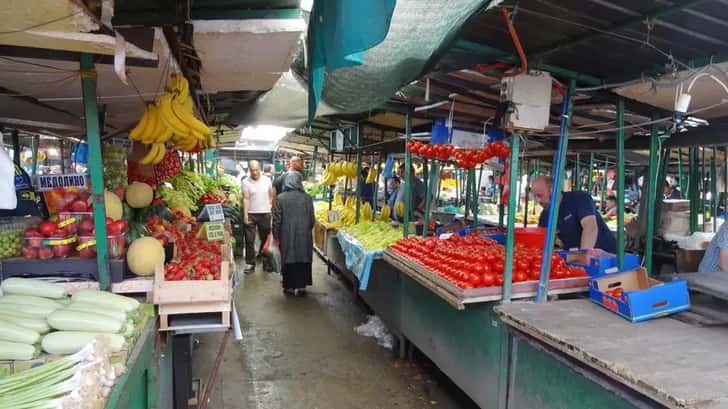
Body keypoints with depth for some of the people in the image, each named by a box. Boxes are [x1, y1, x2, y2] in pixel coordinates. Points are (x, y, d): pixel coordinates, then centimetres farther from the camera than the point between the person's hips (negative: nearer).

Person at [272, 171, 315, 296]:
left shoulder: (281, 198, -7)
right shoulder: (307, 198, -4)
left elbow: (277, 219, -6)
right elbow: (312, 219, 2)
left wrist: (276, 235, 4)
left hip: (287, 235, -1)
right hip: (304, 235, 1)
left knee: (288, 259, 10)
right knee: (303, 259, 10)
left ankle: (289, 286, 17)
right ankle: (301, 286, 15)